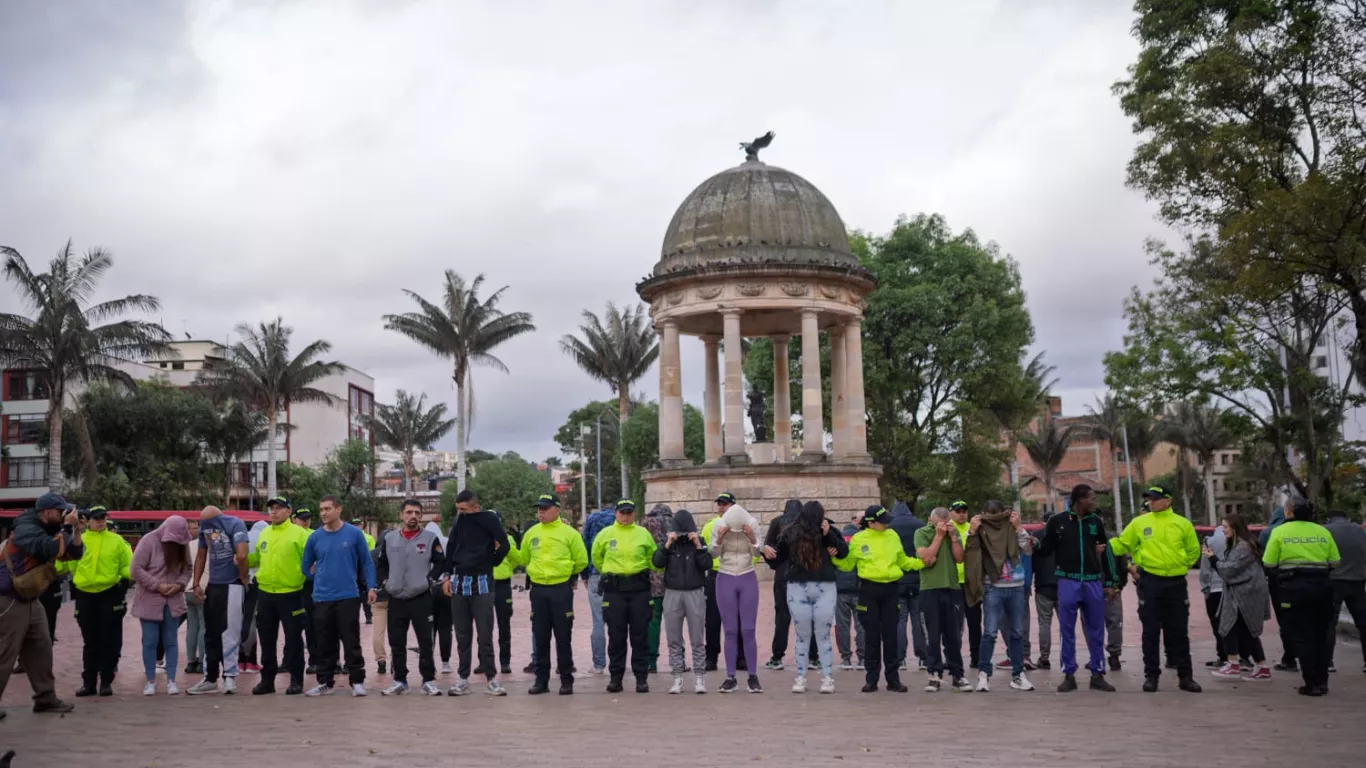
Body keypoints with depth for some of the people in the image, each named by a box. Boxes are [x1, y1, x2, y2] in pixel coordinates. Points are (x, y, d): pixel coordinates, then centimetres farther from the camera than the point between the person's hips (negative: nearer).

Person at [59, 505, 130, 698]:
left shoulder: (117, 541, 2)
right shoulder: (78, 541, 5)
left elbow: (127, 566, 0)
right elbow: (65, 563, 2)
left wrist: (134, 574, -21)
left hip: (110, 595, -1)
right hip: (85, 596, 1)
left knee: (109, 641, 2)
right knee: (90, 642, 10)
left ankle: (106, 681, 10)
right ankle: (89, 682, 17)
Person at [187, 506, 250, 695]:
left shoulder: (234, 525, -17)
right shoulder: (205, 527, 4)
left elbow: (241, 555, -24)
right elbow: (201, 556, 14)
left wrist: (243, 578, -12)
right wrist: (196, 584, 10)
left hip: (232, 585, -7)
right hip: (213, 586, 7)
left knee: (229, 633, -4)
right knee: (211, 633, 11)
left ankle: (229, 676, 3)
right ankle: (210, 678, 19)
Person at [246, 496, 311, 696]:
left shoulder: (299, 533, -6)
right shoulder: (263, 534, 12)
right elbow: (256, 558, 18)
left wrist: (304, 575, -27)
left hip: (291, 594, -5)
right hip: (265, 593, 5)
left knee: (293, 638, 1)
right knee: (266, 639, 11)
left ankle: (296, 680, 9)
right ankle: (267, 679, 21)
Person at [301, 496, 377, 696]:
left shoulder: (354, 533, -1)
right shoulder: (315, 537, 4)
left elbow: (367, 562, 2)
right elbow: (305, 567, 15)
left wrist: (371, 587, -5)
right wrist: (322, 577, 7)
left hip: (348, 597, -2)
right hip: (322, 598, 2)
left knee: (352, 643, 0)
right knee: (325, 644, 9)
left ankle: (357, 682, 7)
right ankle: (324, 683, 17)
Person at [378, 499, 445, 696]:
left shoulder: (430, 538, 0)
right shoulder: (389, 538, 9)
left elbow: (441, 562, 2)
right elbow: (381, 564, 17)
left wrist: (430, 580, -8)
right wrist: (384, 583, 5)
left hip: (421, 599, -3)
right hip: (395, 599, 3)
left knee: (425, 642, -1)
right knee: (396, 642, 8)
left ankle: (428, 681, 5)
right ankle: (399, 681, 18)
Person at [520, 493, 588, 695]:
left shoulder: (569, 533, -3)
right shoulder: (531, 533, 8)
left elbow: (581, 561, 0)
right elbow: (523, 558, 17)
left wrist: (565, 572, 5)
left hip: (561, 590, -3)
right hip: (538, 590, 3)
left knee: (563, 637, 2)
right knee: (540, 638, 8)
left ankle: (566, 680, 9)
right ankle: (541, 680, 16)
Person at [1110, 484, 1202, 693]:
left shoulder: (1183, 524, 3)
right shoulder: (1139, 523, 2)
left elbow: (1193, 551, 12)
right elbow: (1121, 544, 6)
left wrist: (1178, 566, 2)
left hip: (1176, 583, 1)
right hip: (1149, 581, 0)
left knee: (1179, 632, 6)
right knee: (1150, 632, 3)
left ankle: (1185, 676, 13)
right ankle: (1151, 675, 10)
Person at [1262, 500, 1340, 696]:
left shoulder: (1280, 531, 0)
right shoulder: (1323, 531, 7)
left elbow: (1268, 563, -3)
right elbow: (1335, 561, 6)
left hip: (1295, 586, -3)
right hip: (1322, 584, 3)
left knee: (1302, 637, 1)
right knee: (1320, 635, 15)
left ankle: (1313, 684, -2)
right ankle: (1322, 681, 17)